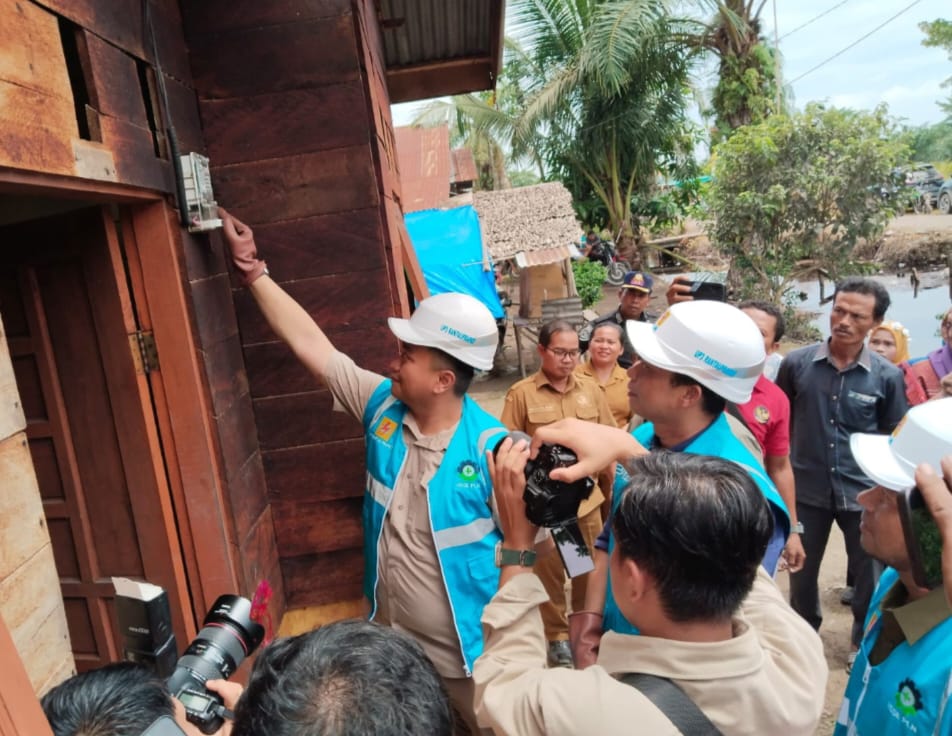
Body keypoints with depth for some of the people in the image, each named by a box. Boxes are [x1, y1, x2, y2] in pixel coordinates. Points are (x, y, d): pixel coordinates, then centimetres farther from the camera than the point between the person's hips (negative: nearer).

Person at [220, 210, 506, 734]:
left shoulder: (491, 447, -24)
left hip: (467, 655, -5)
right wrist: (254, 271, -2)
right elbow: (310, 343, -3)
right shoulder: (382, 406, -9)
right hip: (391, 642, 6)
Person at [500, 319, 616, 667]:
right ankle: (557, 635, 31)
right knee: (549, 570, 11)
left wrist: (612, 482, 12)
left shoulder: (591, 389, 3)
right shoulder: (521, 393, -9)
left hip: (587, 496, 4)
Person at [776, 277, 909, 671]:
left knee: (870, 575, 15)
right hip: (806, 489, 1)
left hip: (864, 493, 0)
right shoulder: (796, 363, -8)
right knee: (801, 570, 17)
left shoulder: (888, 376, -7)